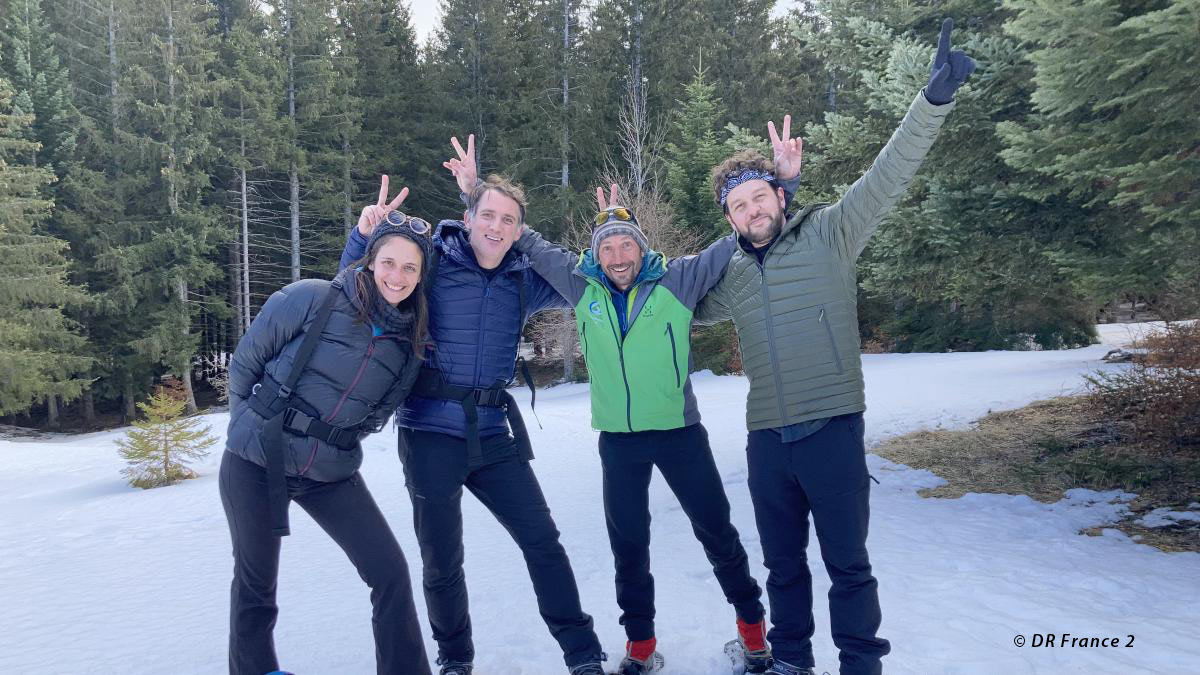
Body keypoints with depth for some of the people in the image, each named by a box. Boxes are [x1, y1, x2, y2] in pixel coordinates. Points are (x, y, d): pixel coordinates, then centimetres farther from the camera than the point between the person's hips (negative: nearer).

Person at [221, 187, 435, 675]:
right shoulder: (312, 299, -15)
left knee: (390, 573, -3)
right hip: (255, 465, -3)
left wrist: (336, 444, 8)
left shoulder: (409, 340, -3)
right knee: (255, 587, 10)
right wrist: (251, 430, 3)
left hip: (331, 474, 3)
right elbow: (244, 364, -4)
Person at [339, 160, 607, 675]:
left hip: (493, 435, 3)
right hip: (431, 434, -2)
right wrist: (364, 233, -13)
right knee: (442, 562, 8)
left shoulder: (524, 281, 6)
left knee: (543, 542, 2)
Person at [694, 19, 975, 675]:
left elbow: (887, 175, -13)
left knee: (847, 563, 5)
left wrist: (934, 98, -24)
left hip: (832, 429, -4)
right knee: (782, 563, 17)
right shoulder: (731, 274, 10)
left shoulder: (828, 235, -2)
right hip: (767, 439, 5)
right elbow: (688, 308, 28)